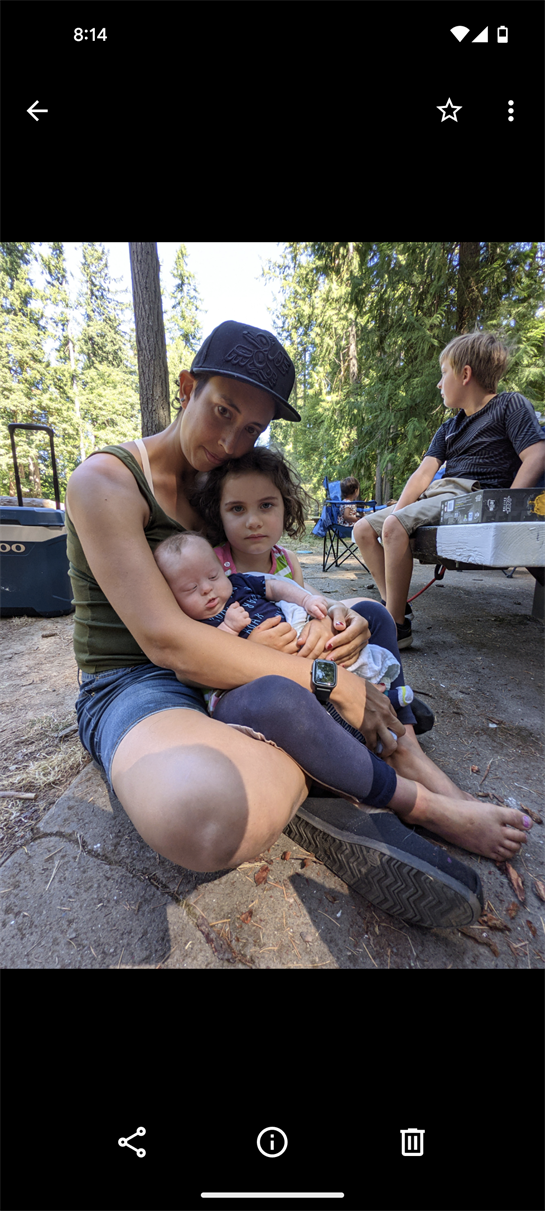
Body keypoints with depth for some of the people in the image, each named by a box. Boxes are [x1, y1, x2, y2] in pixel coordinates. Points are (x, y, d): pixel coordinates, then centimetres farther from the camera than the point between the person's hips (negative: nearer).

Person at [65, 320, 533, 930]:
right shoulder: (105, 481, -13)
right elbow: (163, 638, -26)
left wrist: (329, 620, -15)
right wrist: (329, 681, -27)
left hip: (216, 666, 7)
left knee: (360, 616, 3)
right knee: (200, 811, -40)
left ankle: (415, 765, -13)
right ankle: (415, 798, -16)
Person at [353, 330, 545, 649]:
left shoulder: (511, 404, 5)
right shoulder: (450, 427, 24)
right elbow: (424, 473, 10)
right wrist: (396, 511, -6)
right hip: (434, 494, 8)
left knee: (395, 526, -32)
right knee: (364, 528, -1)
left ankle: (397, 626, -25)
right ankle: (393, 606, -8)